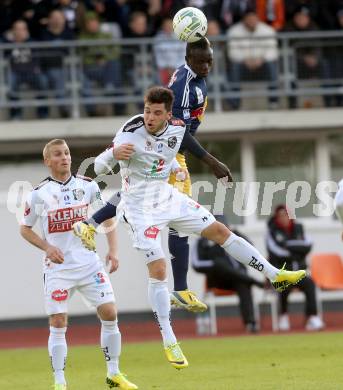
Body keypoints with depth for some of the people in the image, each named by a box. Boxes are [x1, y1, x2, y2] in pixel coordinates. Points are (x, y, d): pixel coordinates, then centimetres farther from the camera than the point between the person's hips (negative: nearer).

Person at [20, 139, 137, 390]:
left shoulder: (87, 186, 2)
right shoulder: (39, 193, -4)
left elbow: (107, 217, 11)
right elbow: (25, 229, 6)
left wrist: (113, 250, 0)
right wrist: (47, 247, -10)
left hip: (89, 263, 2)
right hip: (58, 267, -2)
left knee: (109, 313, -5)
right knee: (58, 324, -6)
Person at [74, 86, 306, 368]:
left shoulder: (177, 128, -4)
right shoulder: (130, 133, -24)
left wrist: (175, 167, 6)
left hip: (167, 196, 6)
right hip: (140, 206, -6)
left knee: (219, 230, 8)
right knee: (158, 269, -13)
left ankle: (274, 275, 21)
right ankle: (168, 342, -3)